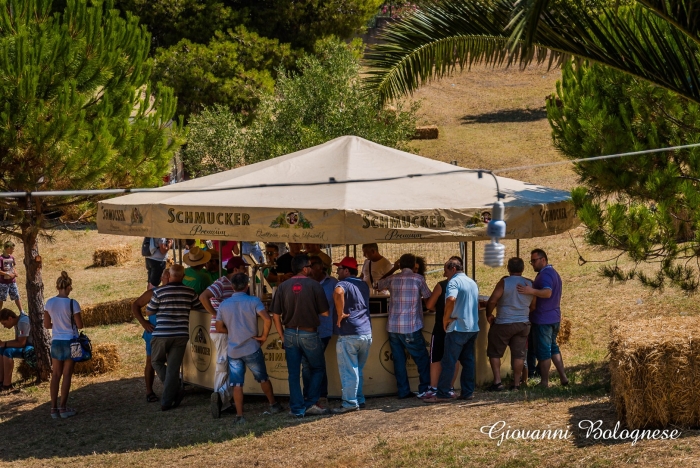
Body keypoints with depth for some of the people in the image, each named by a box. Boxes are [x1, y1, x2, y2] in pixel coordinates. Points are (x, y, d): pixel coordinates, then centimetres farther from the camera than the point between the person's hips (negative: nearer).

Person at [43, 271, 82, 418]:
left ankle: (54, 408, 10)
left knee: (56, 375, 10)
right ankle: (63, 408, 6)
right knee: (67, 375, 4)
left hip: (56, 342, 3)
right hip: (70, 341, -3)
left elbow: (47, 325, 3)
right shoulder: (72, 303, -15)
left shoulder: (49, 303, -3)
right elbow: (80, 325, -10)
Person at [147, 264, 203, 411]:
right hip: (181, 335, 2)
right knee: (173, 368, 5)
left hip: (161, 334, -2)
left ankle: (175, 391, 6)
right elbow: (199, 306, 18)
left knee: (157, 362, 18)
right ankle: (167, 401, 4)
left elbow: (149, 311, 2)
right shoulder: (190, 292, 1)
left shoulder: (159, 292, -7)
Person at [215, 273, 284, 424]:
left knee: (237, 384, 3)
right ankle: (273, 405, 32)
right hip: (252, 349, -1)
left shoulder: (224, 305, -1)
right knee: (263, 378, 18)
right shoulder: (253, 301, -9)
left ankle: (239, 416, -1)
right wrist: (264, 336, -7)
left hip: (233, 351, 1)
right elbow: (267, 320, -21)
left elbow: (219, 328, 6)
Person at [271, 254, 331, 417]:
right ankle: (311, 403, 8)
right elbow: (325, 312, -7)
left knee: (293, 373, 9)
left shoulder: (283, 287, -1)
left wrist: (282, 335, 11)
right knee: (317, 368, 15)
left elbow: (276, 315, 0)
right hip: (309, 334, -3)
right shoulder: (314, 285, -10)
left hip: (290, 333, 3)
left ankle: (297, 408, 10)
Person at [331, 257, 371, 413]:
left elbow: (338, 293, -33)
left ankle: (350, 403, -1)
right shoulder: (364, 286, 16)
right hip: (366, 334, 7)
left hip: (349, 336, -7)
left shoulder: (344, 284, -8)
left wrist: (340, 314, -22)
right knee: (358, 370, 17)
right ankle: (359, 400, 19)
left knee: (348, 371, -2)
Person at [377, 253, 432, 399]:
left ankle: (403, 391, 10)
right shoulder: (418, 279, -4)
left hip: (393, 327, 4)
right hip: (411, 327, -4)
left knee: (399, 360, 9)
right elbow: (428, 296, 4)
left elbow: (379, 285, 24)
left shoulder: (392, 279, 6)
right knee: (422, 359, 7)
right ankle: (424, 389, 4)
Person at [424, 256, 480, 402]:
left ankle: (443, 394, -5)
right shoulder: (473, 283, 17)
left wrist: (446, 318, -20)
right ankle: (468, 392, 10)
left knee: (448, 362, -5)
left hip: (458, 328, -8)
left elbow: (451, 299, -30)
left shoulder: (454, 282, -12)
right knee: (469, 361, 10)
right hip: (473, 328, 8)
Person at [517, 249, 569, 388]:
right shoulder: (553, 273, 16)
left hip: (543, 319, -10)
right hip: (554, 318, 10)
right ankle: (563, 377, 15)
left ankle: (544, 382, 2)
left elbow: (547, 292, -34)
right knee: (553, 347, 17)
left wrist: (531, 291, -47)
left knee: (543, 350, -3)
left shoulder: (545, 274, -18)